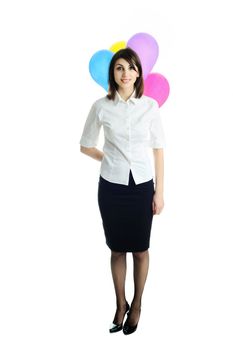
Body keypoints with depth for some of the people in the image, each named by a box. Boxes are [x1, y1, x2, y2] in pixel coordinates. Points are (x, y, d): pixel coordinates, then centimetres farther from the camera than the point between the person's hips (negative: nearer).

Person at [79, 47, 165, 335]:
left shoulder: (150, 106, -3)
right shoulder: (101, 106, -3)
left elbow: (158, 149, 0)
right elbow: (86, 145, 9)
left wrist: (159, 191, -2)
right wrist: (111, 158, 3)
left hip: (142, 185, 0)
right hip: (111, 186, 0)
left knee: (140, 249, 10)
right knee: (117, 249, 12)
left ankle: (136, 305, 32)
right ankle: (120, 304, 33)